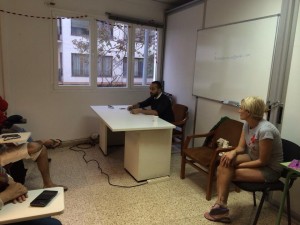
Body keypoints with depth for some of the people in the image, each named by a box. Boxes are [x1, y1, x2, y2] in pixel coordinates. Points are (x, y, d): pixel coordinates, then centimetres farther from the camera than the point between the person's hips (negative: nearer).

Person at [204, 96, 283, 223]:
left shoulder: (265, 130, -30)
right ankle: (221, 203, -14)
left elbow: (263, 161, -24)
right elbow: (241, 147, 1)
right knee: (226, 160, -18)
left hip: (269, 169, -7)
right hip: (253, 158, 8)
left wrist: (239, 165, -18)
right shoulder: (247, 124, -4)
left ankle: (220, 204, 2)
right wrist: (232, 152, -22)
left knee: (225, 173, -19)